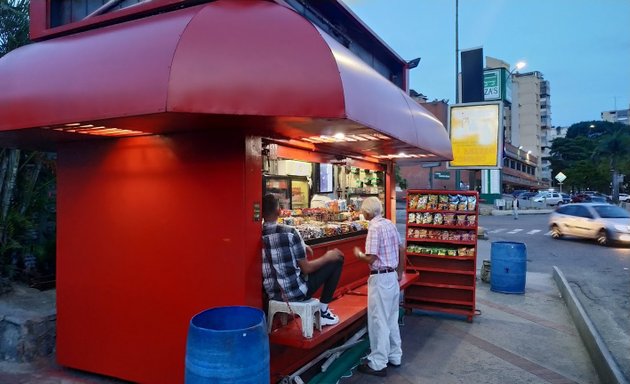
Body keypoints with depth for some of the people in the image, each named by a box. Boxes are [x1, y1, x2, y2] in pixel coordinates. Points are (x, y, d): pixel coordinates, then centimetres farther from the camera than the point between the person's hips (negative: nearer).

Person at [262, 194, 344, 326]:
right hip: (295, 292, -6)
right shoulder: (290, 232, -19)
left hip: (272, 293, 6)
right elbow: (306, 268, -13)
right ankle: (323, 311, 13)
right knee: (336, 260, 7)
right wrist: (327, 257, 2)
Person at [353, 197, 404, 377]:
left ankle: (378, 364, 9)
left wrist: (359, 254, -2)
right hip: (392, 276, 8)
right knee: (391, 318, 18)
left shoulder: (374, 227, -18)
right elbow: (402, 249, 13)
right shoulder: (390, 224, 6)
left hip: (380, 278, -8)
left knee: (378, 320, 1)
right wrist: (400, 272, 22)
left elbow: (371, 258, -22)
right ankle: (394, 356, 29)